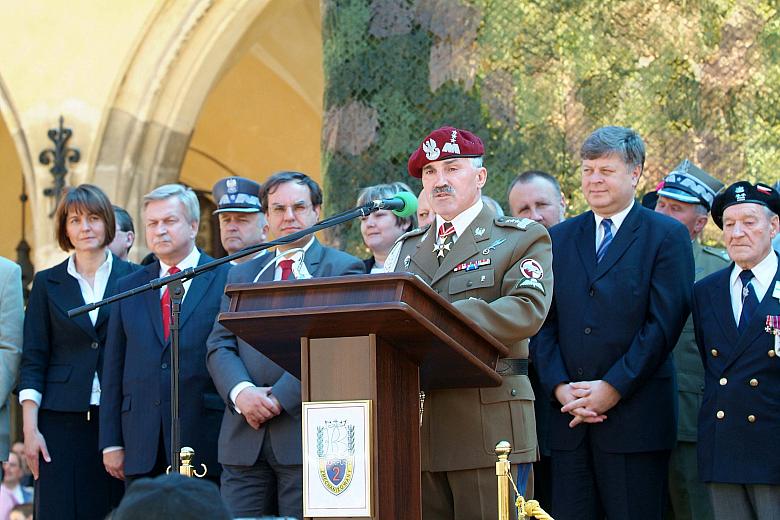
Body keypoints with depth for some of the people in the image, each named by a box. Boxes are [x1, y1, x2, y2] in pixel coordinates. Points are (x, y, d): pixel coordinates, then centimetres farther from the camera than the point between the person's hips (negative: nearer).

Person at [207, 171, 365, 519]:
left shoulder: (343, 270, 4)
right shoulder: (242, 275, 20)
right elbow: (219, 346, 11)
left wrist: (280, 398, -15)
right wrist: (240, 392, -10)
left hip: (309, 437, -4)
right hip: (244, 440, 4)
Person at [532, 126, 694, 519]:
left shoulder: (667, 236, 2)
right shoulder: (558, 238, 15)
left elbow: (665, 323, -7)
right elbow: (544, 324, 10)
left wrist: (613, 388, -12)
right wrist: (559, 387, -5)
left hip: (635, 416, -4)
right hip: (570, 416, 4)